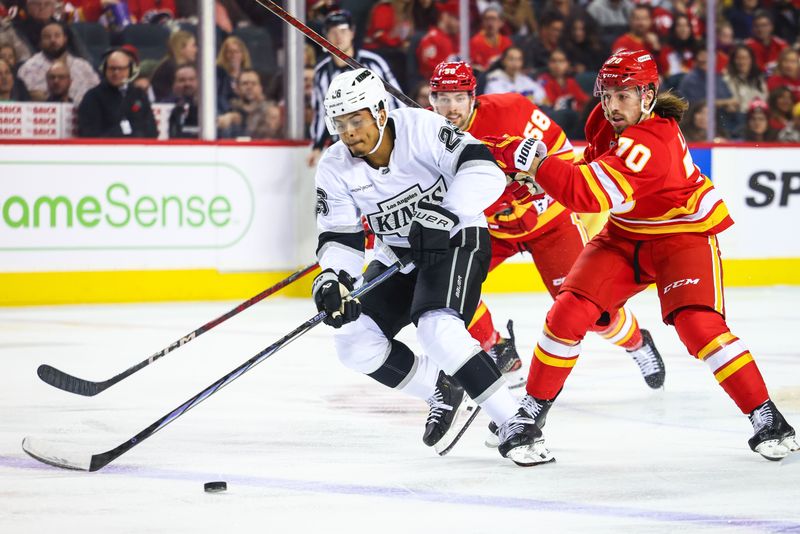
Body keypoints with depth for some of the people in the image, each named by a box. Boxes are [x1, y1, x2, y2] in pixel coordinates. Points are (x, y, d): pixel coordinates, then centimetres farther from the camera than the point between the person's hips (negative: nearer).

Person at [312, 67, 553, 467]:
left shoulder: (420, 128, -23)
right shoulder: (335, 168, -9)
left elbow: (483, 169, -30)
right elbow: (340, 237, -12)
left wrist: (447, 214, -43)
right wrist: (333, 277, -32)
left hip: (456, 240, -6)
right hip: (397, 255, 6)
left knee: (437, 329, -30)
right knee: (355, 343, -7)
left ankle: (514, 424, -24)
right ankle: (444, 395, 12)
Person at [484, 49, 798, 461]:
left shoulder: (652, 142, -33)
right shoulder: (607, 119, -7)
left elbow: (589, 193, -41)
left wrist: (532, 162, -37)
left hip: (684, 234, -7)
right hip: (625, 234, 7)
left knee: (698, 324, -25)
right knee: (569, 312, -8)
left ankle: (767, 419, -15)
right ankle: (533, 408, 7)